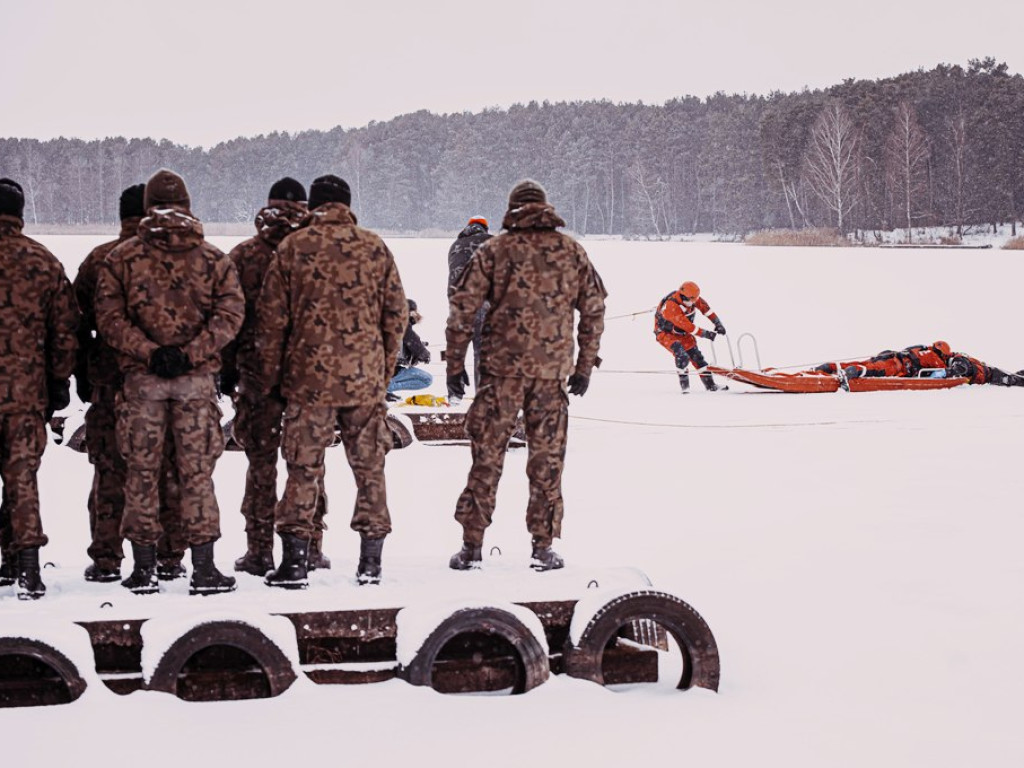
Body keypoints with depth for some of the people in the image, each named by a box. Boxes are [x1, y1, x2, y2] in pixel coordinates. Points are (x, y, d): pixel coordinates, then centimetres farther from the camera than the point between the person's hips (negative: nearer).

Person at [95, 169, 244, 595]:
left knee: (142, 469, 7)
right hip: (197, 379, 0)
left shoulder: (120, 258, 2)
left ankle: (143, 568, 9)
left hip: (141, 379, 0)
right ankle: (204, 568, 4)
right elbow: (230, 314, -5)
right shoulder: (214, 259, 3)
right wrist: (191, 353, -10)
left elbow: (109, 316, -6)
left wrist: (147, 353, -10)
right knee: (197, 470, 4)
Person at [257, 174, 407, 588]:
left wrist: (271, 375, 9)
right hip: (365, 377, 2)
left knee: (304, 467, 3)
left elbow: (272, 317, 0)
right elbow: (396, 314, 6)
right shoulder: (375, 248, 4)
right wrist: (385, 367, 16)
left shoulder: (293, 247, -1)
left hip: (309, 377, -1)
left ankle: (294, 561, 1)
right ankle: (371, 561, 12)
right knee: (369, 465, 10)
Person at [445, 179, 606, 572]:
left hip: (502, 366, -1)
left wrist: (455, 364, 4)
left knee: (487, 454, 4)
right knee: (547, 457, 8)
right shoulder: (572, 251, 7)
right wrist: (585, 366, 14)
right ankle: (543, 547, 10)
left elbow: (462, 308, -2)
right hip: (552, 369, 1)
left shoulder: (495, 249, 2)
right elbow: (594, 309, 8)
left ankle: (471, 545, 5)